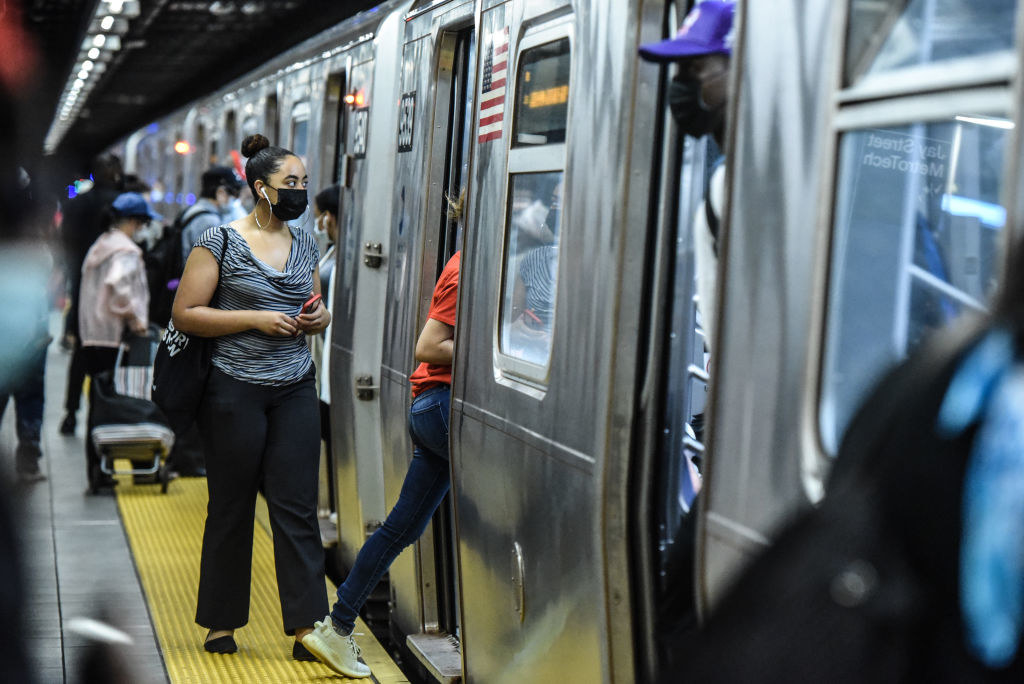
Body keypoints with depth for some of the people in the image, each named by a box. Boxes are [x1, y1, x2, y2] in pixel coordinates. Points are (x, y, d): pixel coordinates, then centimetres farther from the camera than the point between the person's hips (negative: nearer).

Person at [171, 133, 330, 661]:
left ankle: (307, 627, 1)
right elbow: (185, 314, -9)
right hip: (235, 392, -4)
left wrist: (318, 319, -1)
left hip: (295, 391, 4)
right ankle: (221, 624, 19)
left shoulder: (305, 245, 11)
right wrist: (257, 319, -16)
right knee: (231, 508, 6)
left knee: (297, 508, 0)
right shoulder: (220, 242, -5)